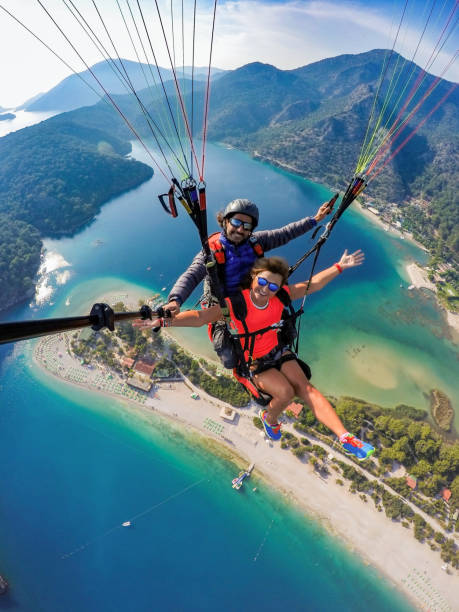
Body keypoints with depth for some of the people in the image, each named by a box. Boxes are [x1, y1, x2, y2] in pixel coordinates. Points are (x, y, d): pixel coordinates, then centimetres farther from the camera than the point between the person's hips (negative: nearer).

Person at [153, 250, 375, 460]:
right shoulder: (235, 303, -22)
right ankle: (269, 418, 12)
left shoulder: (281, 296, -9)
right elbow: (200, 317, -29)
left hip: (278, 351, 4)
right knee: (285, 392, -24)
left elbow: (312, 284, 2)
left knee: (304, 387, -15)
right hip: (253, 362, -4)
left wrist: (339, 267, 1)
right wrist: (164, 321, -40)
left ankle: (345, 437, -13)